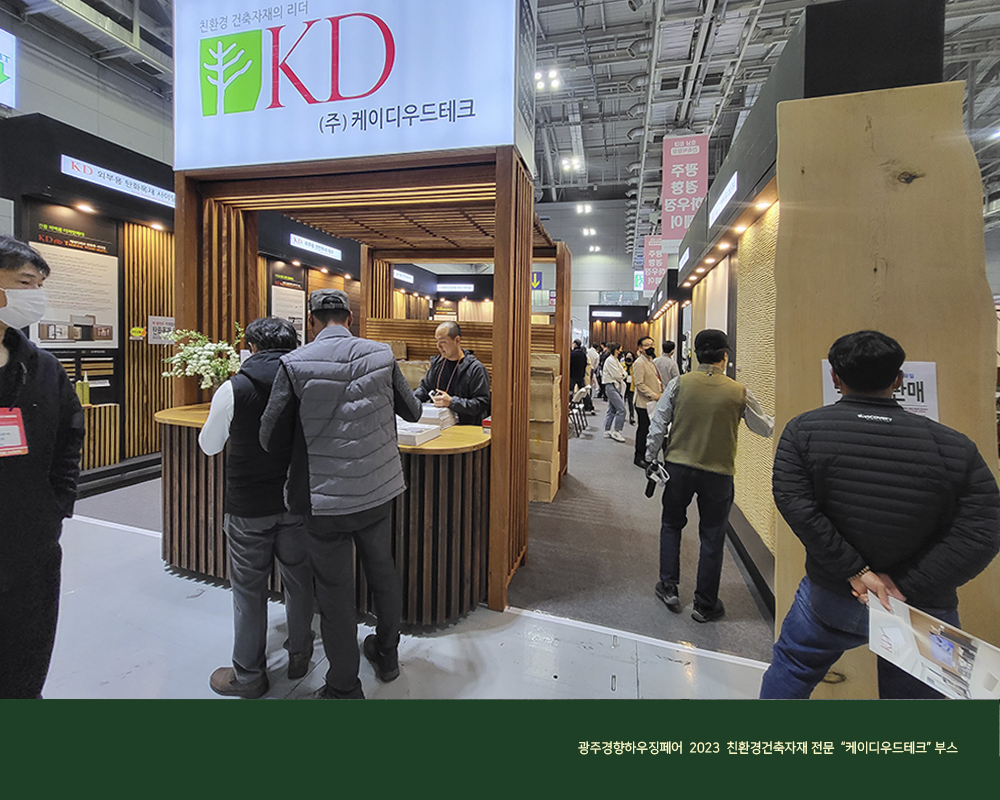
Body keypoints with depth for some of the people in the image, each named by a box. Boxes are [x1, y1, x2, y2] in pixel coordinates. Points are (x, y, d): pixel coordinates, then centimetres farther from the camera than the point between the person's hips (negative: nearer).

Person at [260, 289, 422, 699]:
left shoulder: (295, 364, -13)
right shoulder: (381, 355, -5)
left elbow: (271, 440, -7)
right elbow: (412, 411, 8)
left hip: (324, 498, -3)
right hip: (378, 489, 3)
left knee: (335, 592, 12)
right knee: (382, 570, 24)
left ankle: (344, 688, 31)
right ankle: (387, 653, 45)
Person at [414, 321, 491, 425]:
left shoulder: (476, 369, -8)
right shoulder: (436, 363, 15)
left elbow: (482, 404, -14)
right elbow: (424, 387, 27)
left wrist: (451, 402, -21)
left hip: (464, 427, -7)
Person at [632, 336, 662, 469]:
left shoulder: (651, 361, 16)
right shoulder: (639, 363, -14)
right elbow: (639, 384, -20)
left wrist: (661, 393, 10)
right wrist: (654, 396, -21)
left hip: (653, 403, 9)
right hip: (644, 403, -9)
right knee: (643, 430, -1)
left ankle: (647, 456, 25)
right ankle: (639, 458, 11)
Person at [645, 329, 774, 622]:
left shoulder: (679, 384, -7)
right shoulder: (739, 392, -7)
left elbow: (658, 424, -4)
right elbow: (765, 429, 6)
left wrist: (650, 458, 7)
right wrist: (778, 419, 28)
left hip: (679, 467, 1)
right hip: (718, 474, -1)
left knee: (671, 525, 21)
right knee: (712, 537, 12)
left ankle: (669, 588, 26)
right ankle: (705, 605, 24)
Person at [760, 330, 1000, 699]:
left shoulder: (803, 430, -11)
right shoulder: (954, 447, -9)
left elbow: (794, 503, -20)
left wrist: (855, 571, -15)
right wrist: (904, 588, -14)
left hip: (830, 597, -1)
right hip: (924, 613, 1)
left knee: (791, 666, 23)